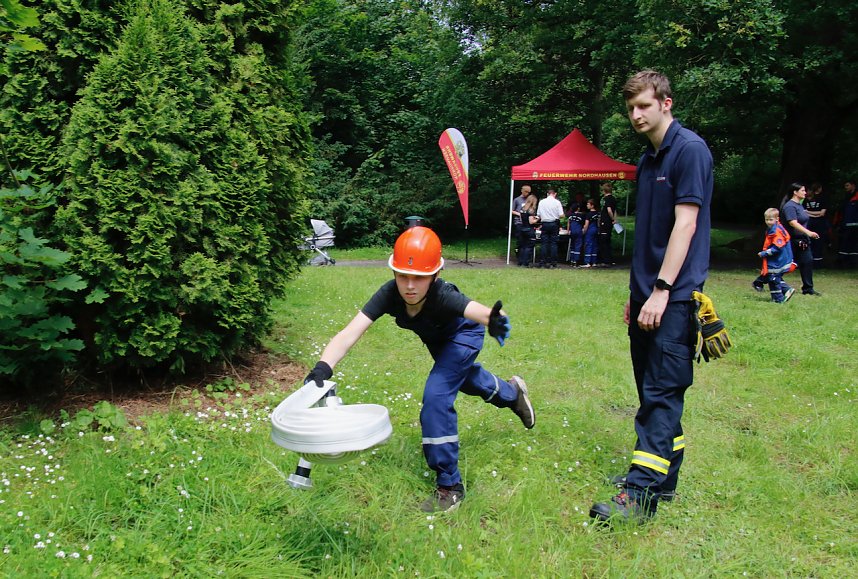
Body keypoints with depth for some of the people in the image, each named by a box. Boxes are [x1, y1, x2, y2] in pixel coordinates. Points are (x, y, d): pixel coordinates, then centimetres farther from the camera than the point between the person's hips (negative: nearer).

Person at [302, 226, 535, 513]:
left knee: (436, 396, -22)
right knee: (462, 377, 30)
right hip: (436, 339, 6)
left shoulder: (442, 296, -46)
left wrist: (494, 318, -90)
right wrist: (322, 367, -66)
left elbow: (476, 309, -67)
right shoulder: (389, 294, -39)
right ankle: (511, 392, 65)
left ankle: (450, 486, -6)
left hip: (462, 336, -5)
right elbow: (351, 332, -50)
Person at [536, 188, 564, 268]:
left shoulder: (541, 202, 3)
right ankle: (553, 262, 1)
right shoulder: (557, 202, -5)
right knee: (553, 243, 2)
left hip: (544, 224, 2)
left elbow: (538, 215, 4)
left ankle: (542, 262, 3)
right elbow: (561, 215, -8)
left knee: (544, 243, 6)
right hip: (554, 224, -2)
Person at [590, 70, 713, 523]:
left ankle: (641, 494, -6)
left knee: (662, 392, -8)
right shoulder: (648, 160, 17)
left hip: (675, 297, -9)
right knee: (652, 389, 13)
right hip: (647, 296, 9)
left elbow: (686, 223, -16)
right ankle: (665, 478, 24)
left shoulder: (689, 150, -9)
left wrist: (662, 290, -20)